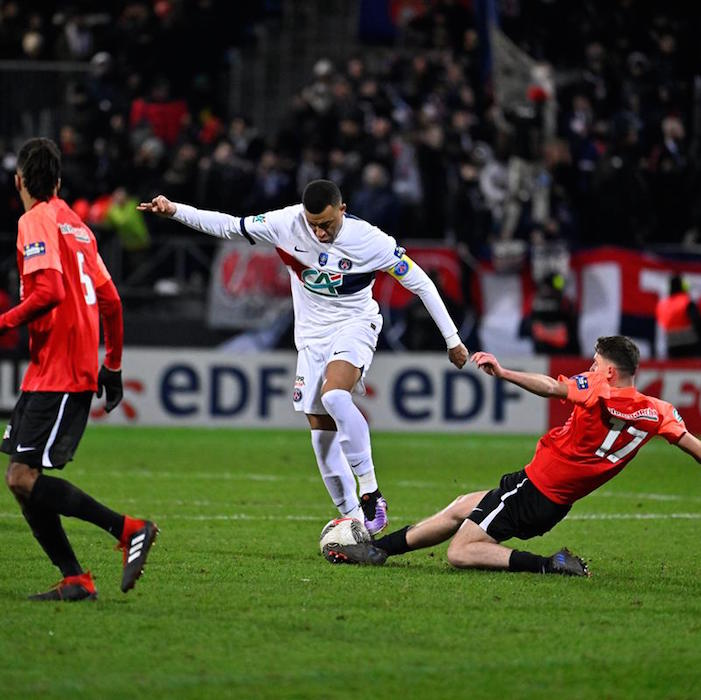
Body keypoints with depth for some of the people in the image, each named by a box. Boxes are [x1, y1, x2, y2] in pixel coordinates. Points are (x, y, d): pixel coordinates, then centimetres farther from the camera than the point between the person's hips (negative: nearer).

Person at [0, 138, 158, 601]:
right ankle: (74, 580, 3)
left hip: (56, 374, -9)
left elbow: (50, 291, -22)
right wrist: (113, 366, 26)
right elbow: (110, 300, 20)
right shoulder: (75, 224, 18)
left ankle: (129, 529, -12)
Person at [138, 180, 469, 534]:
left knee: (334, 395, -33)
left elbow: (420, 282, -10)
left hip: (354, 324, -4)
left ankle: (370, 492, -25)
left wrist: (452, 339, -7)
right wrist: (174, 210, -11)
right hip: (312, 333, 4)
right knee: (321, 433, -2)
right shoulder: (287, 223, -14)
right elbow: (229, 226, -2)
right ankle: (353, 519, 6)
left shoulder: (368, 239, -20)